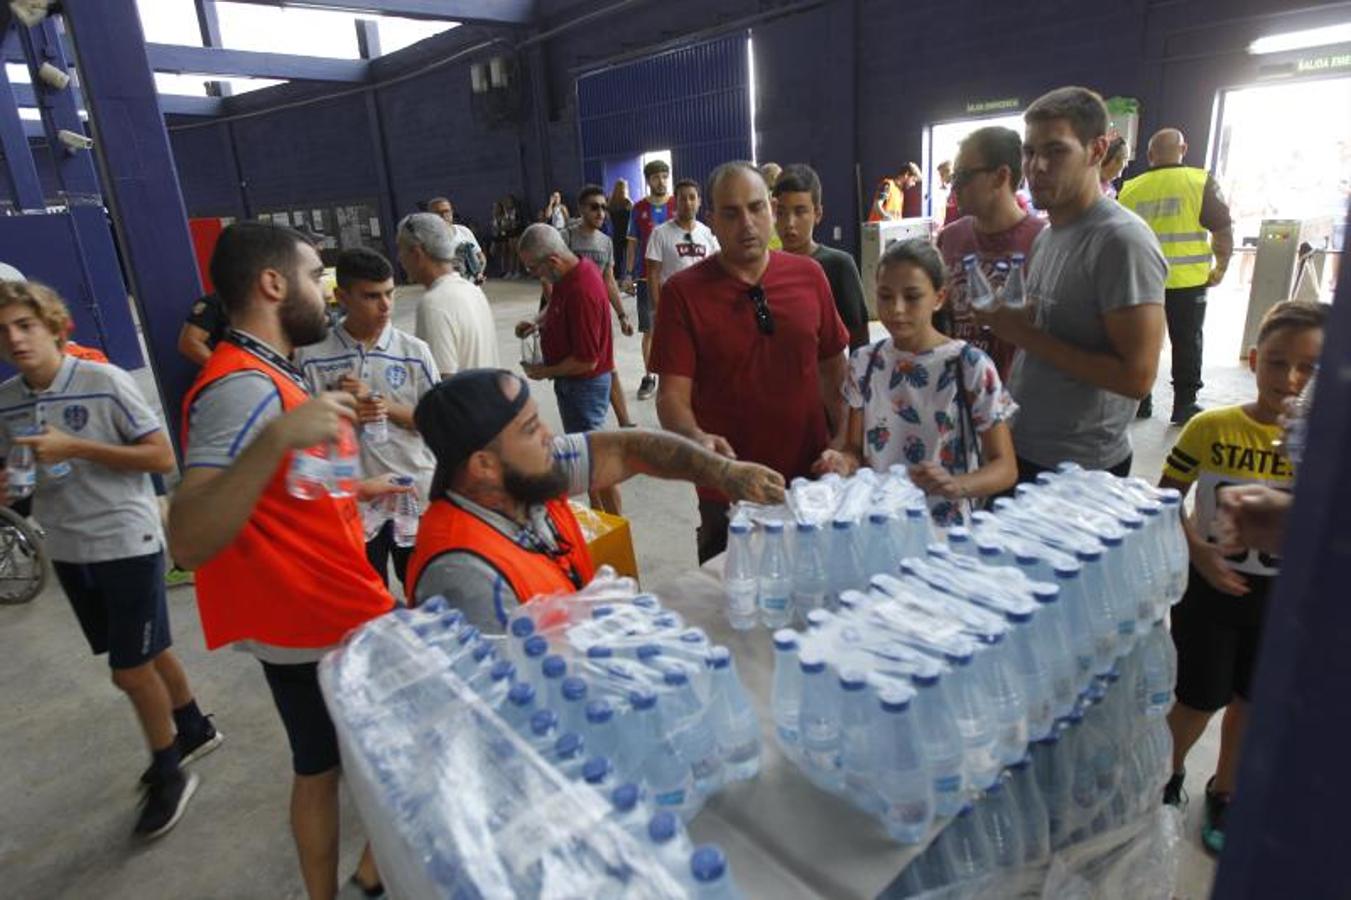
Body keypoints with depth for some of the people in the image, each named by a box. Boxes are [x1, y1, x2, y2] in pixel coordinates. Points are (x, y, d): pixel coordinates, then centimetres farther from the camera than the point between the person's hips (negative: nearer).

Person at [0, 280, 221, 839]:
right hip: (66, 551, 6)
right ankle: (194, 730, 40)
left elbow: (162, 458, -15)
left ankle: (169, 774, 21)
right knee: (147, 652, 18)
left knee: (131, 669, 1)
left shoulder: (105, 382, -14)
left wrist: (75, 448, -21)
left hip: (127, 544, -6)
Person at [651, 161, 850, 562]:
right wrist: (696, 438, -31)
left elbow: (833, 369, 9)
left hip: (812, 478, 3)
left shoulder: (809, 275, 2)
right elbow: (672, 394, -11)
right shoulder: (683, 293, -8)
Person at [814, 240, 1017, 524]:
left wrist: (957, 485, -23)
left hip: (944, 528, -3)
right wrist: (844, 462, -12)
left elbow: (1005, 467, -4)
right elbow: (855, 448, 10)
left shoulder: (972, 367, -6)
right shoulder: (864, 363, 5)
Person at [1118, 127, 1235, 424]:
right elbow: (1223, 229, -6)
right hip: (1186, 281, -2)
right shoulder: (1200, 182, -5)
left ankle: (1140, 399, 18)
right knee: (1186, 342, 7)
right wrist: (1221, 268, 5)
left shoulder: (1130, 188, 2)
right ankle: (1184, 404, 13)